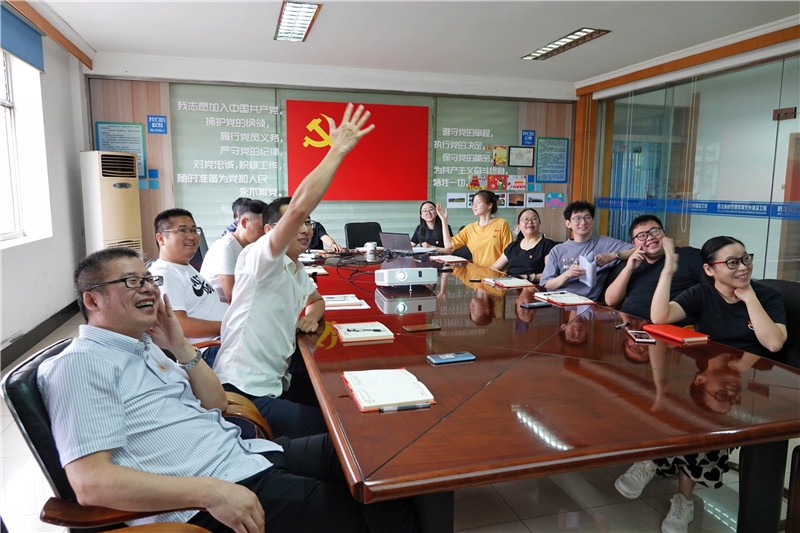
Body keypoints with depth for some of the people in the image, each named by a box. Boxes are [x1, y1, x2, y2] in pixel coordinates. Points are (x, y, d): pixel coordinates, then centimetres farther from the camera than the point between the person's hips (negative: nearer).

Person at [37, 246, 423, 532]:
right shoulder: (80, 364, -10)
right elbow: (90, 482, -21)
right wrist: (210, 492, -28)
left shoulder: (144, 346, 16)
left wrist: (180, 347, 4)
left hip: (245, 453, 9)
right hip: (204, 502, -9)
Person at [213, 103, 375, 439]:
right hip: (245, 390, -10)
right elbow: (298, 206, -33)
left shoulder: (297, 271, 11)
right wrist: (338, 150, -28)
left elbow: (317, 300, 30)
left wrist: (311, 316, 4)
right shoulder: (259, 257, -16)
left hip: (276, 382, 10)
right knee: (327, 430, -14)